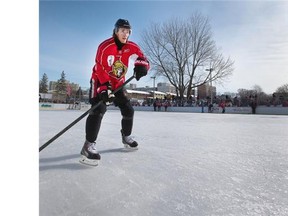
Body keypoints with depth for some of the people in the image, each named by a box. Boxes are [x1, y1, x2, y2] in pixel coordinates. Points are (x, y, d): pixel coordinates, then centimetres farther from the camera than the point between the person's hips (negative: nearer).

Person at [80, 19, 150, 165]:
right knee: (99, 109, -25)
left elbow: (143, 59, -9)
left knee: (128, 110, 3)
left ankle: (126, 137, 24)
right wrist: (103, 89, -32)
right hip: (100, 80, -5)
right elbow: (100, 69, -23)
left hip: (118, 83, 6)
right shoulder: (105, 46, -21)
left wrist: (141, 66, -35)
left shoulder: (131, 47, -6)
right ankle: (89, 145, -21)